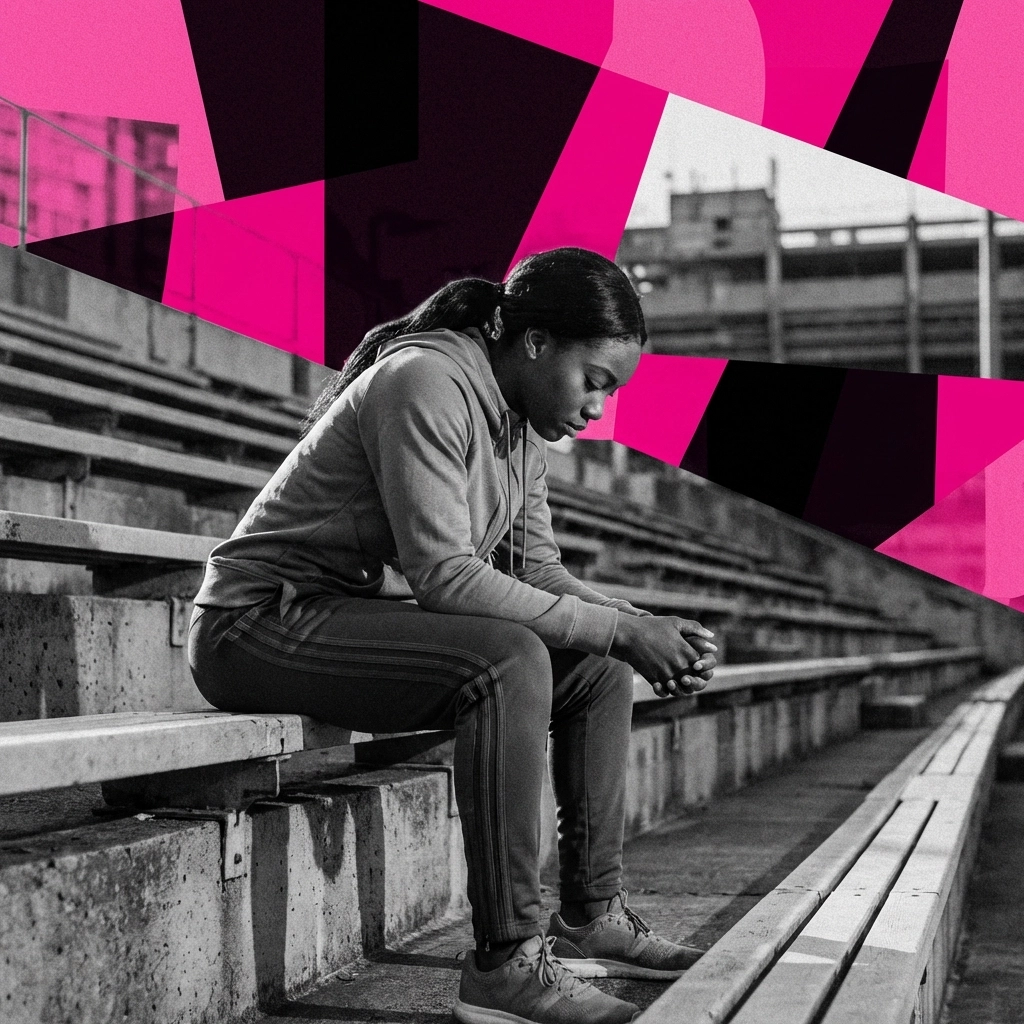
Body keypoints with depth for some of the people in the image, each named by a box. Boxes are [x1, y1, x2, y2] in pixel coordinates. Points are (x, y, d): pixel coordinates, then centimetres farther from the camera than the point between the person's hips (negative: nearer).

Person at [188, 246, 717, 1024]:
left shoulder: (522, 420, 8)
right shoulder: (425, 382, -21)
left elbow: (535, 567, 9)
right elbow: (444, 574, -28)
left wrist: (646, 629, -7)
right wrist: (616, 627, -24)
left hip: (366, 619, 10)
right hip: (261, 623, -10)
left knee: (600, 671, 4)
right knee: (508, 660, -31)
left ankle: (593, 916, 11)